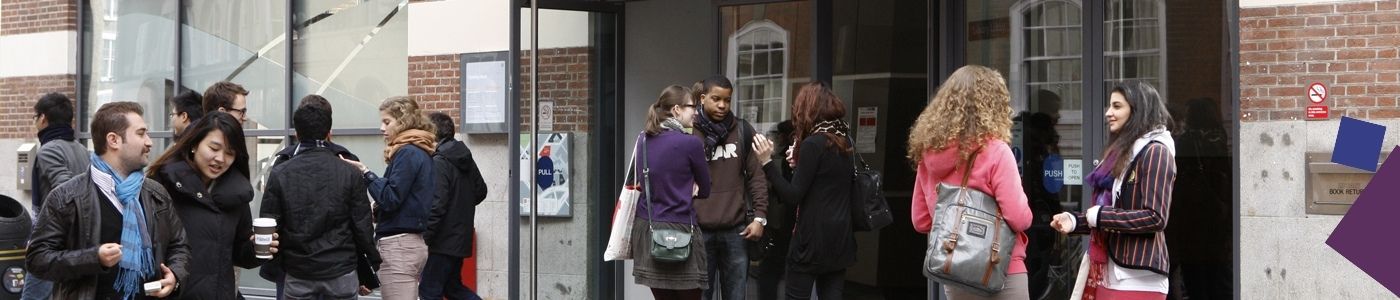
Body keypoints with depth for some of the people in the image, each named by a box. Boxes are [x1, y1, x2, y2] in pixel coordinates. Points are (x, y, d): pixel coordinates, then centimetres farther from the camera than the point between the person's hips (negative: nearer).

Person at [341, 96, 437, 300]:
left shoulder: (407, 153, -13)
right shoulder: (422, 153, 16)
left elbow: (390, 198, -17)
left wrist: (365, 173, -12)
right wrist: (378, 212, 8)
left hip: (399, 245, -10)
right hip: (416, 242, 10)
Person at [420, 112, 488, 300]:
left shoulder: (439, 162, -18)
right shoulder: (465, 158, 9)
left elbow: (436, 206, -22)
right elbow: (480, 191, 19)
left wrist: (424, 238, -18)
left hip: (443, 241, -9)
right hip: (461, 238, 9)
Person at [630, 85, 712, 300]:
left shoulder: (643, 140, 7)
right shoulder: (691, 144, -10)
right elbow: (705, 190, 2)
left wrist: (684, 190, 7)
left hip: (646, 228, 6)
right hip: (677, 231, -6)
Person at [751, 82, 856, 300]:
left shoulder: (813, 144, -13)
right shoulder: (844, 142, 11)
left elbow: (792, 196, -14)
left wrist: (767, 161, -14)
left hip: (813, 237, -7)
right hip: (840, 237, 7)